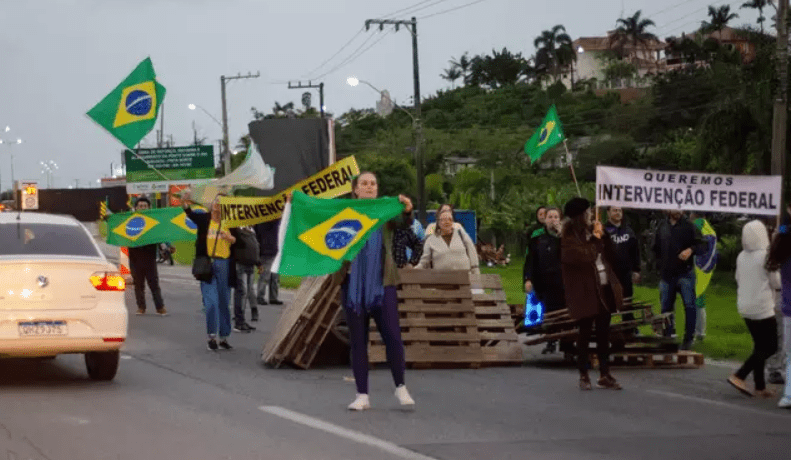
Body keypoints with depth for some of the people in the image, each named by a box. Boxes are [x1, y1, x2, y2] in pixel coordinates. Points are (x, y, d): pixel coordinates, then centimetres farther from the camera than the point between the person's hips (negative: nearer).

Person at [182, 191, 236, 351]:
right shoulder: (204, 219, 0)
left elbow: (238, 242, 9)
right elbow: (191, 215, -16)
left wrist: (231, 238, -12)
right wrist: (185, 205, -36)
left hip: (224, 265, 2)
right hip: (207, 264, -2)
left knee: (224, 302, 8)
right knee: (211, 301, -11)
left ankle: (224, 338, 18)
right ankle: (212, 336, -3)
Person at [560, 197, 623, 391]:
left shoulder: (592, 231, 11)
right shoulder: (569, 239, -10)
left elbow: (611, 255, 10)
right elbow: (584, 257, -24)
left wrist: (603, 235, -2)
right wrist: (595, 239, -10)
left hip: (604, 289, 7)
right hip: (585, 293, -7)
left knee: (603, 334, 9)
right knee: (585, 334, 1)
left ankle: (605, 375, 15)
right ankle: (583, 376, 10)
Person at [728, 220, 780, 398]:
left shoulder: (741, 257, 4)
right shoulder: (766, 256, -16)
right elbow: (777, 282, -10)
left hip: (745, 308, 8)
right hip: (762, 308, -8)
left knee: (760, 346, 15)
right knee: (770, 347, 0)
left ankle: (760, 386, 14)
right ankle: (739, 376, -11)